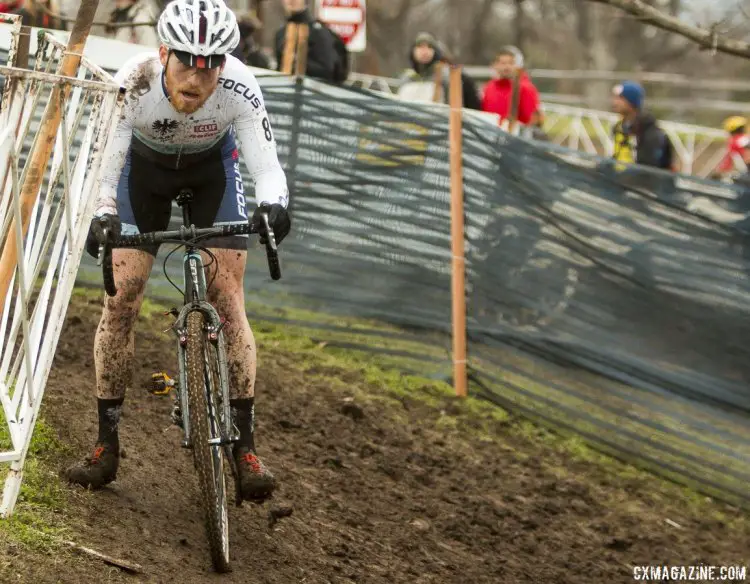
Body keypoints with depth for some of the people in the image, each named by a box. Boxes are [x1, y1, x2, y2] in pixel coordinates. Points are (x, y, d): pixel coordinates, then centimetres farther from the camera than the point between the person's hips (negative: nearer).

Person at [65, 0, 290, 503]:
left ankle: (245, 446, -9)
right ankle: (107, 444, 0)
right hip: (145, 166, 0)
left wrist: (274, 203, -61)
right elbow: (105, 163, -38)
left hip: (213, 169, 0)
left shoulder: (239, 87, -35)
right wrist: (103, 213, -58)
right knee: (120, 299, -9)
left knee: (227, 300, -12)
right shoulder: (135, 81, -36)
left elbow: (266, 162, -39)